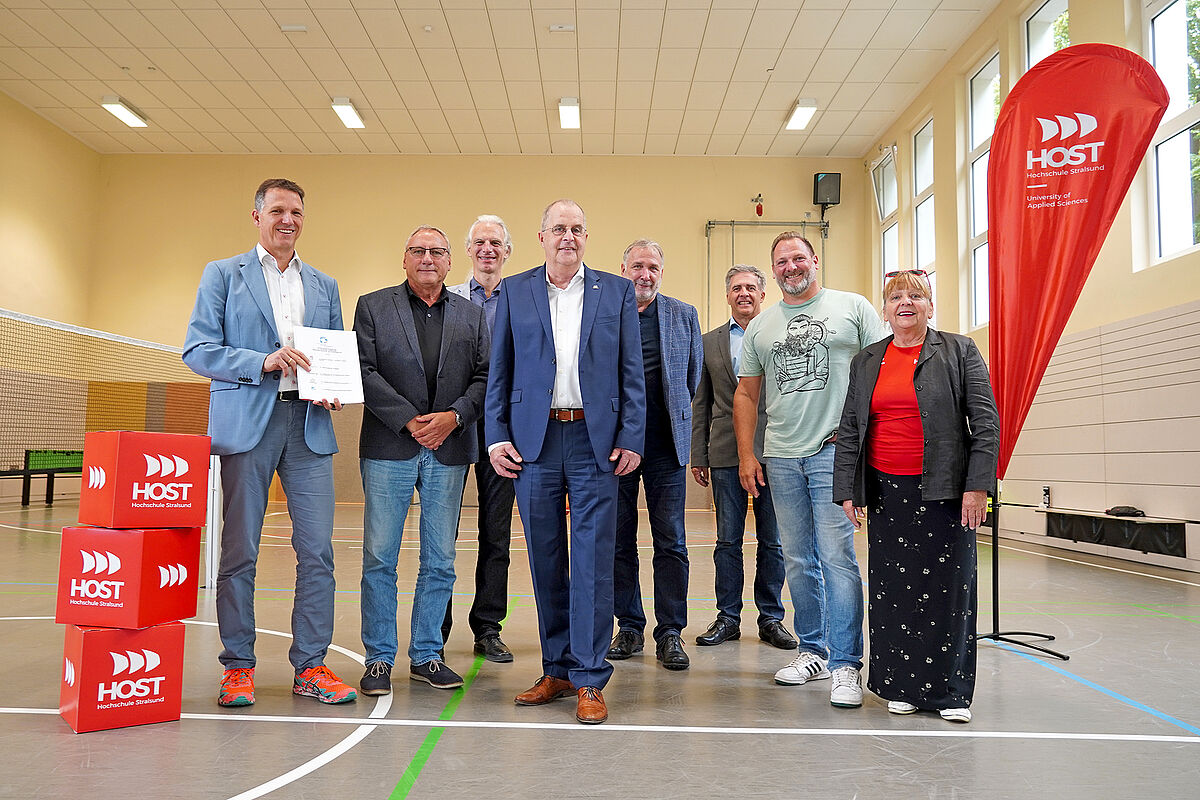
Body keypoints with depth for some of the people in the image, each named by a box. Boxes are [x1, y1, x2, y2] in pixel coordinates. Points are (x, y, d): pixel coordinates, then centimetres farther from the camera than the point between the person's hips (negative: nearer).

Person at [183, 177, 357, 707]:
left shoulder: (325, 286, 20)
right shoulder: (223, 275, 10)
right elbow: (197, 350, 1)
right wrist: (264, 361, -13)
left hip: (309, 425, 3)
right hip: (246, 424, -2)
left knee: (318, 549, -2)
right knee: (240, 549, 2)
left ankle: (311, 666, 9)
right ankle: (238, 667, 15)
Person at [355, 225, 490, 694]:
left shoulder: (471, 315, 14)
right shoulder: (372, 306, 7)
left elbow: (486, 377, 7)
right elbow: (365, 371, -3)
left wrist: (454, 416, -10)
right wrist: (408, 420, -12)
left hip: (450, 451, 2)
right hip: (388, 449, -2)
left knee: (440, 562, 7)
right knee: (380, 559, 1)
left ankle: (426, 655, 21)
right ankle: (379, 658, 15)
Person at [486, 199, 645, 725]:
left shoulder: (616, 291, 7)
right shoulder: (515, 292, 10)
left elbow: (632, 372, 5)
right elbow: (499, 371, 9)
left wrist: (631, 439, -4)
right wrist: (496, 437, 1)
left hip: (595, 440, -1)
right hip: (534, 440, 2)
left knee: (592, 561, -2)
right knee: (545, 560, 9)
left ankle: (589, 680, 8)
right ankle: (556, 671, 23)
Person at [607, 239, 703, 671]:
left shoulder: (684, 315, 8)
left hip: (666, 444, 0)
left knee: (671, 541, 1)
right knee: (620, 540, 7)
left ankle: (670, 634, 11)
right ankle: (629, 627, 20)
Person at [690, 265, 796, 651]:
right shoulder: (710, 342, 11)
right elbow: (701, 402, 11)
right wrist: (698, 456, 5)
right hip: (726, 454, 1)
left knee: (772, 542, 7)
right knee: (727, 540, 6)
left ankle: (771, 618, 19)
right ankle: (728, 617, 17)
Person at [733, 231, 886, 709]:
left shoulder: (853, 307, 4)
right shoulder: (760, 327, 15)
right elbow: (746, 394, 16)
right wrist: (746, 456, 8)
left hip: (835, 452, -4)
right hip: (781, 457, 4)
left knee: (837, 557, -8)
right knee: (798, 561, 10)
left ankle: (846, 665, 2)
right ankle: (812, 651, 23)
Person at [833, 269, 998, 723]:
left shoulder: (960, 352, 3)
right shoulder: (866, 362, 11)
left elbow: (985, 422, -2)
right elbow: (849, 430, 11)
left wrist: (977, 485, -10)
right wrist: (847, 490, 5)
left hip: (943, 490, -2)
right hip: (886, 490, 3)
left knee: (947, 588, 2)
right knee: (894, 589, 6)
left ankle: (950, 691, 14)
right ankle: (901, 686, 18)